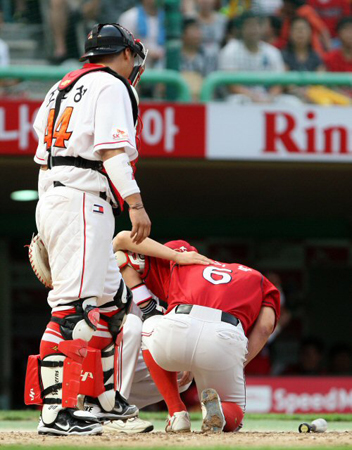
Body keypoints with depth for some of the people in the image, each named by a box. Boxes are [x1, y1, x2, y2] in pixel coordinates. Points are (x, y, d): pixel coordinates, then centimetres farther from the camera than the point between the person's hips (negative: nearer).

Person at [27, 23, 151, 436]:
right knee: (75, 307, -16)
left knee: (112, 300, 19)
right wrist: (135, 203, -22)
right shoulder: (111, 86, -2)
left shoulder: (60, 89, 23)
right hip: (83, 202, -10)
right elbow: (113, 149, -16)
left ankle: (104, 399, 23)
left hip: (51, 201, 10)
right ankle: (56, 412, -24)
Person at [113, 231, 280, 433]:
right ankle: (218, 410, -10)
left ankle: (177, 413, 21)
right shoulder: (259, 281, 34)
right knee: (233, 418, 28)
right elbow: (265, 326, 14)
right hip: (226, 339, 0)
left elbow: (123, 238, 31)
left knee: (148, 330, 39)